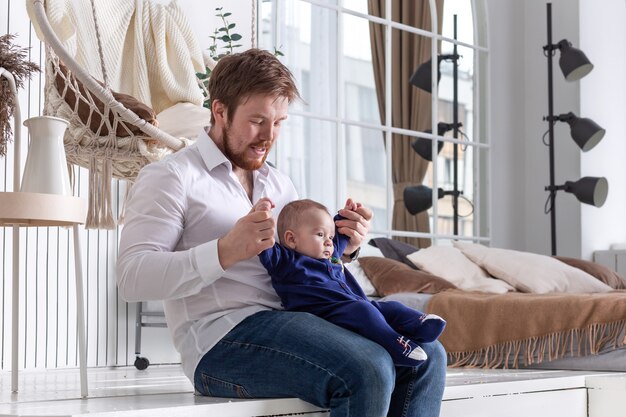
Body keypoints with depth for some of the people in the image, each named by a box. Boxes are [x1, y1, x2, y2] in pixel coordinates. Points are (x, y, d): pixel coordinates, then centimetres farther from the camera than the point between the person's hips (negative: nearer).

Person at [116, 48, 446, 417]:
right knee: (368, 370, -28)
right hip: (222, 337, -8)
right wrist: (226, 251, -23)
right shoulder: (172, 177, 1)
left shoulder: (280, 185, 25)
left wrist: (341, 246, 5)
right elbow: (132, 278, -11)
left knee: (428, 356, -8)